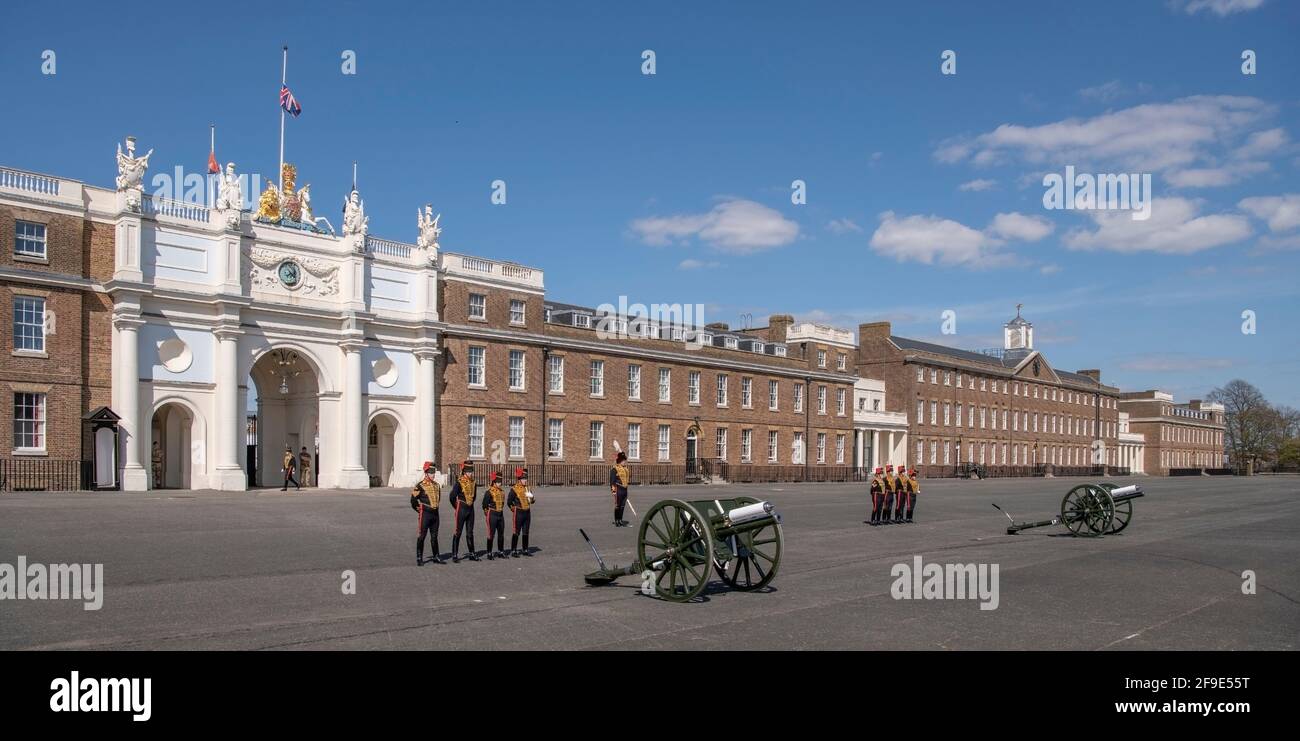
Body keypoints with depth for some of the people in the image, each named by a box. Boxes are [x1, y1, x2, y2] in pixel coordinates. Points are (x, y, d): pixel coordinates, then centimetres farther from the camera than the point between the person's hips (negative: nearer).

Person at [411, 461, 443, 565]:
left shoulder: (436, 485, 10)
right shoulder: (420, 485, -11)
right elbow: (413, 499, -5)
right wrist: (419, 509, 4)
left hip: (435, 513, 6)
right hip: (425, 514, -6)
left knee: (434, 536, 13)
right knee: (421, 536, -2)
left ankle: (436, 557, 20)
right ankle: (419, 558, 3)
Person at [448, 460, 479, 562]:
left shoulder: (473, 483, 7)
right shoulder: (459, 483, -12)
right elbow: (452, 497, -10)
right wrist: (457, 507, 3)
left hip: (471, 509, 6)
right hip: (461, 510, -6)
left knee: (470, 532, 12)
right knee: (458, 532, -3)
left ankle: (472, 554, 18)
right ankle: (454, 555, 0)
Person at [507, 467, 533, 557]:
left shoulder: (527, 488, 11)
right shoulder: (514, 489, -8)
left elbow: (531, 500, 17)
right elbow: (509, 502, -4)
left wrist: (531, 498, -4)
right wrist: (514, 508, 1)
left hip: (527, 512, 6)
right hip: (519, 513, -6)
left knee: (526, 532, 10)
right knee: (516, 532, -4)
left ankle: (525, 550, 17)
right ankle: (513, 551, 0)